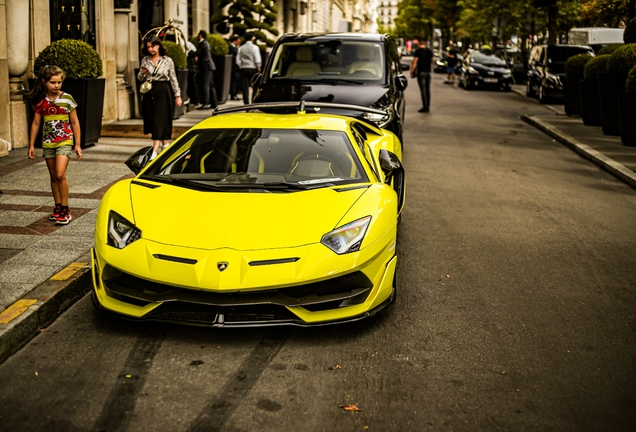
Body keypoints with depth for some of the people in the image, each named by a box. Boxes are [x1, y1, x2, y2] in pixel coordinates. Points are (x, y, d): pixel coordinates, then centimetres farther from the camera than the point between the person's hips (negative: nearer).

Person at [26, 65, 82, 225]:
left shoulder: (67, 99, -5)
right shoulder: (41, 101, 3)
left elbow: (75, 122, 0)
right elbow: (36, 123, 9)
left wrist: (77, 144, -2)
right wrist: (31, 145, 8)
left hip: (64, 141, -4)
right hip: (48, 143, 4)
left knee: (60, 174, -17)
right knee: (53, 176, 11)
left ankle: (65, 209, -9)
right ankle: (58, 206, 23)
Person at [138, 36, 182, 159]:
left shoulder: (167, 61, -1)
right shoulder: (145, 60, 8)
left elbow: (173, 79, 2)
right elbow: (139, 78, 12)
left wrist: (177, 95, -1)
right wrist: (142, 73, -11)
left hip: (163, 92, -4)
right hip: (149, 93, 4)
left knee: (160, 121, -9)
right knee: (151, 120, 7)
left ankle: (155, 151, -15)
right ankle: (165, 144, 27)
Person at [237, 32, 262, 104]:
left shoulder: (241, 48, 6)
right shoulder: (254, 47, -5)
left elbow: (238, 60, 4)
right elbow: (257, 60, -8)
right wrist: (258, 68, 3)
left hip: (243, 69, 3)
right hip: (252, 68, -3)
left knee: (245, 88, 1)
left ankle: (246, 103, -2)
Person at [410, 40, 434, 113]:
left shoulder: (418, 51, -9)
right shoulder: (429, 51, 8)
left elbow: (414, 62, -12)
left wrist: (412, 71, -6)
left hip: (421, 72, -6)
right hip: (428, 71, 6)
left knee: (423, 90, -7)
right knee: (428, 89, 11)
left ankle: (425, 107, -9)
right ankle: (428, 106, 15)